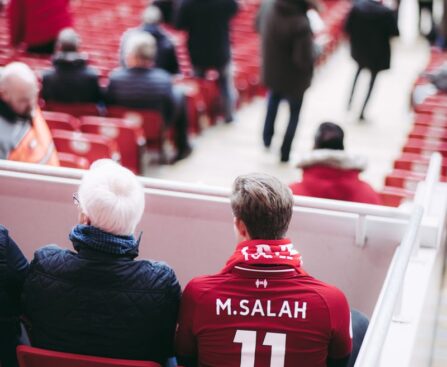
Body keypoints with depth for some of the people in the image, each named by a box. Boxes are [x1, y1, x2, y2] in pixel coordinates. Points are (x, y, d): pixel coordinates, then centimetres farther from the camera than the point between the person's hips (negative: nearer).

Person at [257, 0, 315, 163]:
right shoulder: (301, 24, -36)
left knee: (274, 99, 37)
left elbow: (259, 27, 6)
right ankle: (285, 153, 33)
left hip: (271, 71, 5)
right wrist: (317, 49, -13)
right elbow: (304, 61, -32)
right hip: (293, 79, -5)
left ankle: (267, 137, 44)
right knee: (294, 114, 22)